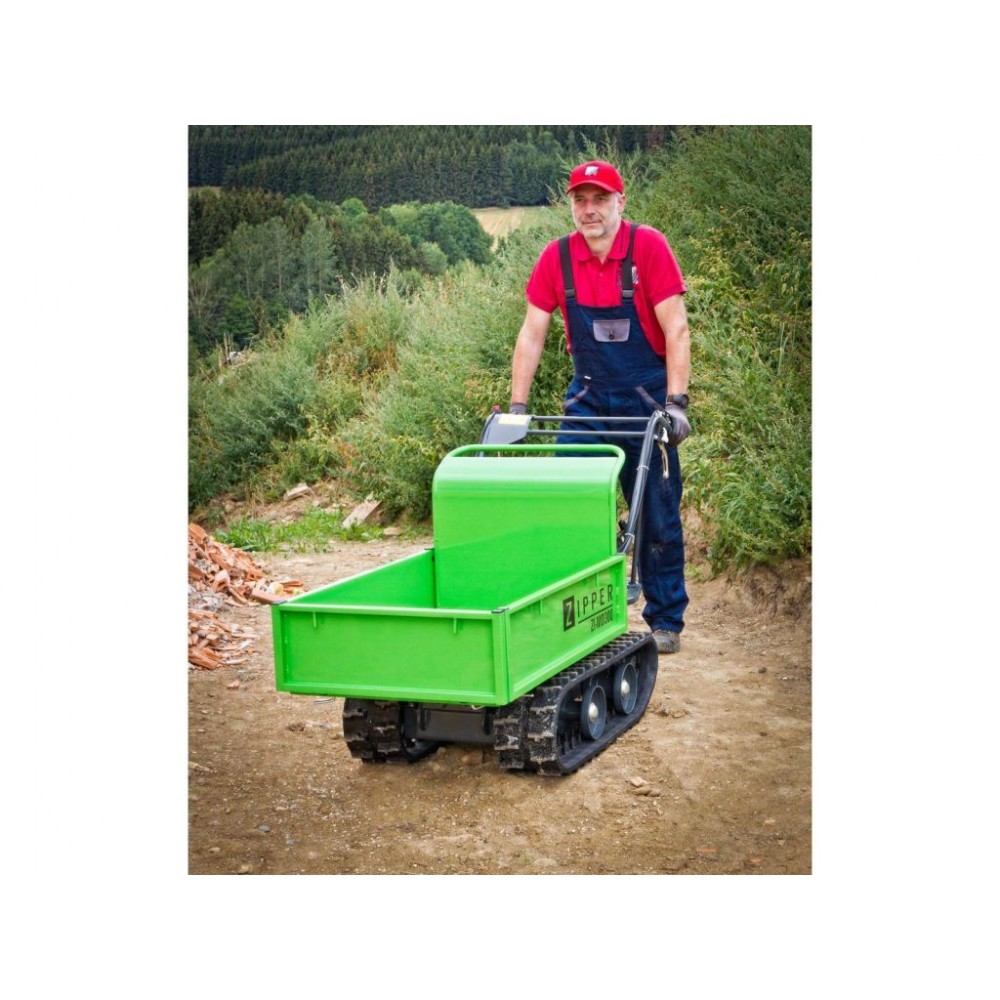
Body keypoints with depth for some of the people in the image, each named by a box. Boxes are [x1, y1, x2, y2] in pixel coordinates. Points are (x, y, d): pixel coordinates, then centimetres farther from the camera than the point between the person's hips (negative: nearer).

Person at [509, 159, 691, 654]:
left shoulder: (648, 247, -12)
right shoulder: (557, 257, -3)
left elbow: (676, 330, -14)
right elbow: (531, 335, 0)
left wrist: (675, 403, -20)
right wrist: (516, 406, -4)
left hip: (647, 399, -3)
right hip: (588, 399, 3)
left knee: (658, 519, 4)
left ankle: (665, 622, 16)